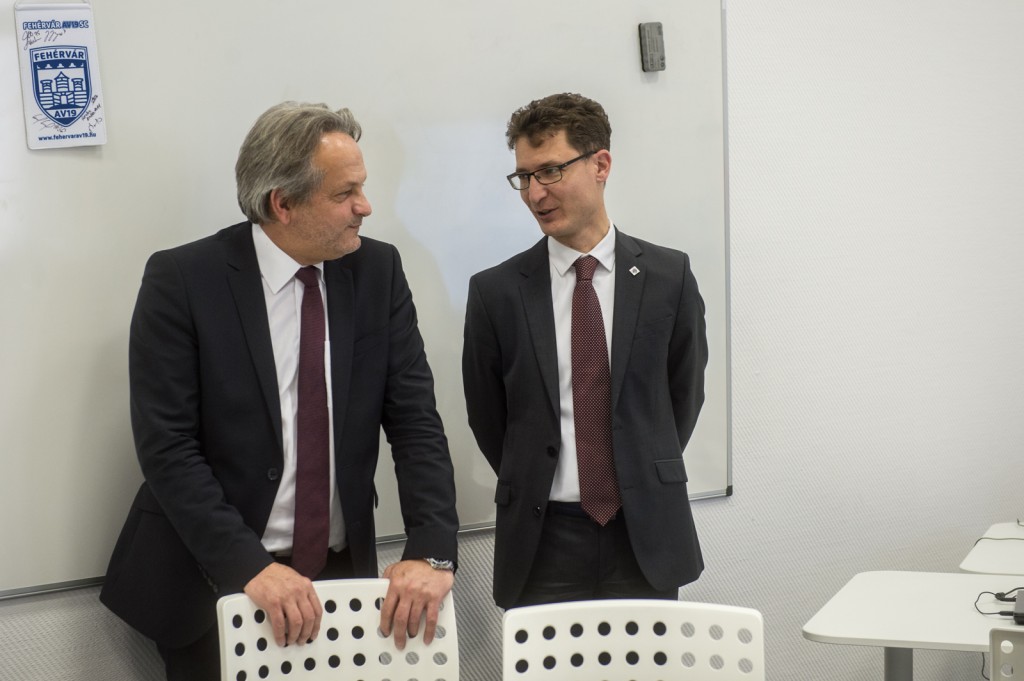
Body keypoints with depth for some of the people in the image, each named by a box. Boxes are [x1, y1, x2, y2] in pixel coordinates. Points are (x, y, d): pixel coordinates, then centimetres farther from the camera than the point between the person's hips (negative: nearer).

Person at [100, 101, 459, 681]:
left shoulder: (379, 271, -1)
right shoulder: (182, 280, -12)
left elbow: (415, 417, -5)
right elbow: (167, 446, -15)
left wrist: (432, 549, -18)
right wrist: (250, 566, -25)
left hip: (344, 573, 3)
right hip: (212, 583, -3)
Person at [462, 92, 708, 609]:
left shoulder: (668, 276, 1)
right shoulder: (495, 291, -1)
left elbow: (685, 392, 10)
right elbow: (486, 416, 8)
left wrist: (645, 479, 9)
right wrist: (533, 486, 7)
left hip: (645, 537, 1)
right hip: (543, 541, 0)